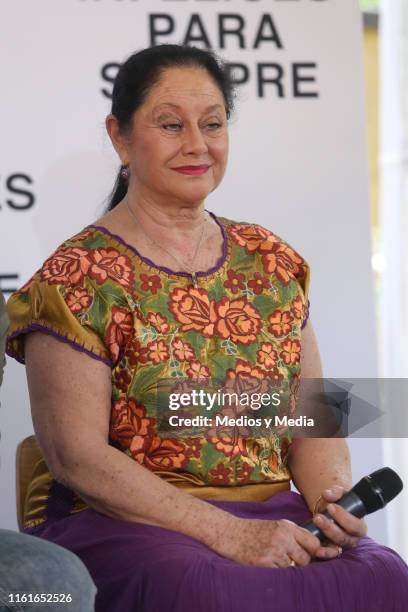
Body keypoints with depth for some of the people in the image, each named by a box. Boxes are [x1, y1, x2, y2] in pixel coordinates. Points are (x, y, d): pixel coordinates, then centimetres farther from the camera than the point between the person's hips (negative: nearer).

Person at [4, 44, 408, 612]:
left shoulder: (269, 260, 14)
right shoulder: (79, 278, -4)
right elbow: (77, 457, -12)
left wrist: (333, 500, -8)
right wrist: (230, 535, -19)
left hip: (268, 514, 5)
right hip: (116, 522, -5)